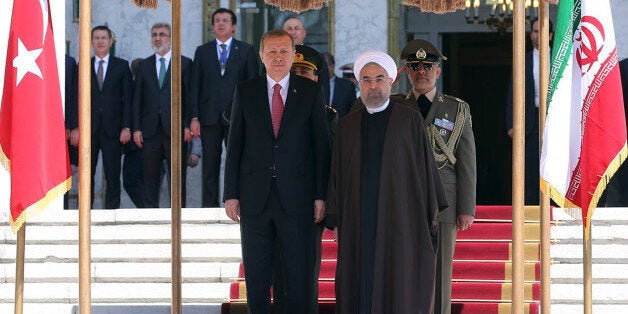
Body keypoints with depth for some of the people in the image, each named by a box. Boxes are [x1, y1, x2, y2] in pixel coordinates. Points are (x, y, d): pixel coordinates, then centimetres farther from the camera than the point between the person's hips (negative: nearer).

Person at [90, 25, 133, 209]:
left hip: (112, 130, -1)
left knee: (112, 176, -1)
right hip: (88, 129, 1)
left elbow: (128, 98, 5)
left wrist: (126, 127, -4)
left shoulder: (122, 66, 8)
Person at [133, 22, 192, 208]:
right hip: (150, 129, 3)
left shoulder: (184, 63, 6)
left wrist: (188, 125, -8)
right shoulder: (144, 65, 14)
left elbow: (190, 96, 1)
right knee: (150, 176, 3)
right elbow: (137, 99, 11)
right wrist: (136, 128, 2)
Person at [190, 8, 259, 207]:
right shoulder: (202, 52, 12)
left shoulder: (246, 51, 7)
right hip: (210, 117, 2)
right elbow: (195, 86, 8)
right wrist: (194, 118, -1)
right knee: (210, 167, 3)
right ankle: (209, 208, 6)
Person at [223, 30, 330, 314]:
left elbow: (321, 146, 3)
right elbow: (235, 145, 6)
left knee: (300, 275, 0)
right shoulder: (245, 92, 7)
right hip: (255, 199, 1)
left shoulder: (310, 92, 4)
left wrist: (321, 195, -3)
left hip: (296, 198, -1)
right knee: (256, 276, 6)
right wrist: (231, 194, 1)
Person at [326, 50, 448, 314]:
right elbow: (337, 175, 11)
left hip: (400, 222, -2)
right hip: (358, 221, 3)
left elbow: (425, 165, 2)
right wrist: (336, 223, 6)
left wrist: (431, 216, -2)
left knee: (400, 290, -4)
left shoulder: (410, 120, 2)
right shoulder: (347, 126, 11)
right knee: (360, 289, 0)